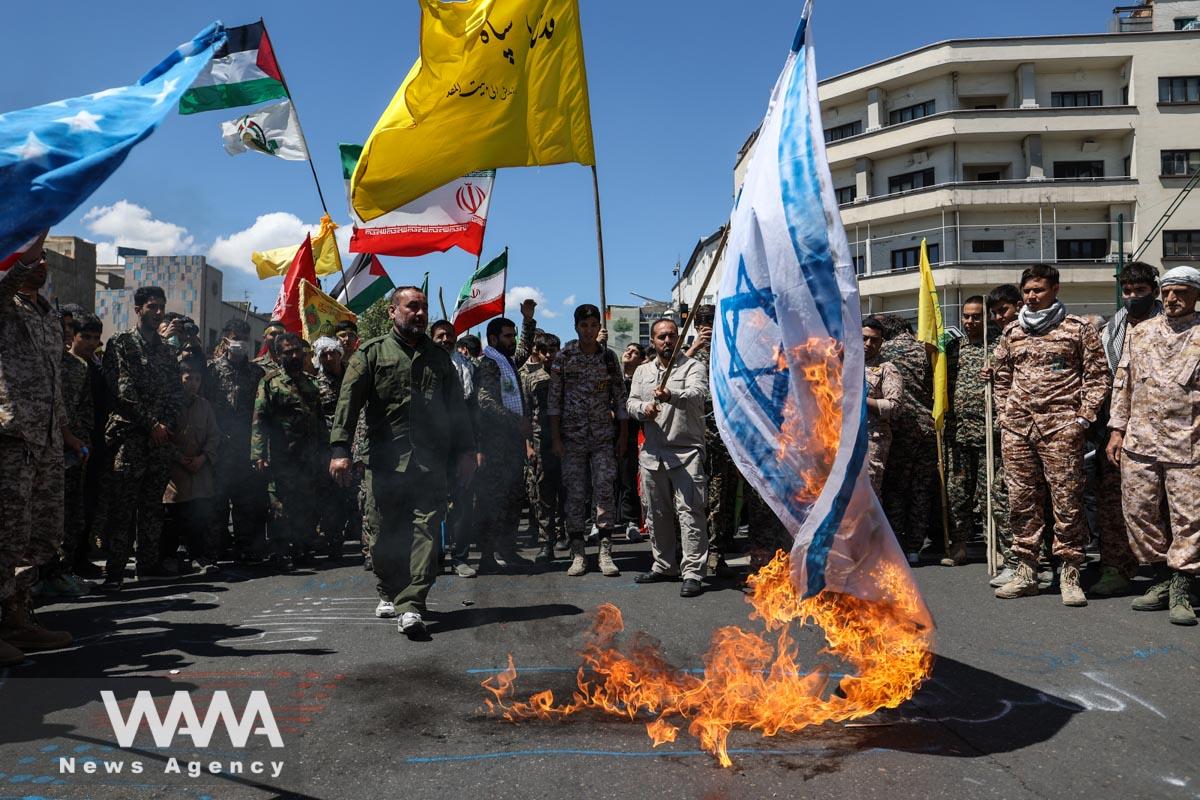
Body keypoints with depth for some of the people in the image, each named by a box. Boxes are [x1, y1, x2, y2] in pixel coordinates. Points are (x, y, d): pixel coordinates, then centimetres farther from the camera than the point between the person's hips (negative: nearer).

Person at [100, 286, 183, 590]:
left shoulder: (167, 349, 17)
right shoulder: (121, 343, 1)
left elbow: (177, 392, 14)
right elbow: (122, 389, -9)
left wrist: (167, 423, -4)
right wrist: (151, 424, -13)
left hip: (162, 436, 5)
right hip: (130, 435, -5)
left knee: (153, 505, 10)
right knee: (123, 505, -6)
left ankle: (149, 562, 16)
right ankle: (115, 570, -3)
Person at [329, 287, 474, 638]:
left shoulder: (439, 358, 17)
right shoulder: (372, 353, 7)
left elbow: (457, 408, 18)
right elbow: (348, 401, -2)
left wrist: (465, 451, 11)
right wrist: (340, 448, -13)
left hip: (431, 464, 1)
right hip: (384, 462, -1)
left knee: (424, 531, -8)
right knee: (385, 535, 8)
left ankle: (411, 605, -9)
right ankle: (390, 592, 29)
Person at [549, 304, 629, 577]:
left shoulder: (609, 357, 5)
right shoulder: (564, 357, 0)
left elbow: (620, 398, 7)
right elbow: (554, 399, 0)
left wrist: (623, 436, 4)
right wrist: (555, 437, -5)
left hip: (604, 436, 1)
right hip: (572, 436, -1)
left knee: (604, 491, -3)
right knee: (575, 493, 2)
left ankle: (605, 552, 3)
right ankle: (577, 554, 9)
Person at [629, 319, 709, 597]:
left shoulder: (693, 367, 0)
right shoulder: (642, 371, 17)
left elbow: (697, 394, -19)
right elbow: (630, 403, 11)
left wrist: (671, 395, -39)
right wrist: (643, 408, -13)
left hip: (686, 452, -5)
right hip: (652, 453, 5)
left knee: (690, 512, -10)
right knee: (656, 514, 13)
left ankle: (693, 573, -6)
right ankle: (663, 566, 27)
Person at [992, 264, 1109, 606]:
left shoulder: (1078, 329, 3)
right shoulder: (1011, 332, 14)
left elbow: (1097, 376, 2)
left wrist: (1082, 418, -6)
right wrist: (1003, 417, 11)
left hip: (1060, 427, -4)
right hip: (1017, 427, 4)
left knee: (1067, 501, -3)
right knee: (1022, 501, 8)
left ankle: (1070, 575, 7)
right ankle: (1026, 571, 17)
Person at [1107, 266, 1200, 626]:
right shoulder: (1140, 332, 12)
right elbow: (1123, 383, 14)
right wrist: (1117, 429, 9)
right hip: (1140, 441, 4)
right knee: (1139, 511, 8)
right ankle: (1162, 578, 22)